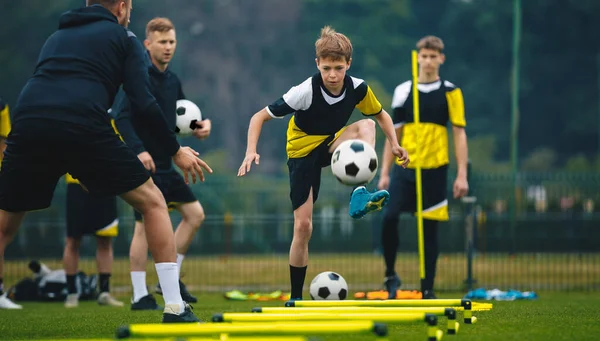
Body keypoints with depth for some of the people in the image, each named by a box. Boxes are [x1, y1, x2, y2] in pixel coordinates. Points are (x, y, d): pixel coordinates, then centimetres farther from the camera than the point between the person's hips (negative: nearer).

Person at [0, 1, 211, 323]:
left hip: (26, 126, 4)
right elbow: (143, 102, 7)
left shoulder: (56, 37, 33)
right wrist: (176, 150, 17)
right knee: (152, 202, 14)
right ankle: (174, 308, 9)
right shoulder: (122, 37, 19)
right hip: (84, 128, -4)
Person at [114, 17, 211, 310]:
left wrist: (200, 125, 2)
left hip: (166, 165, 8)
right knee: (145, 225, -8)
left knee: (194, 214, 7)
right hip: (145, 165, -8)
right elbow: (121, 117, -21)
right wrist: (139, 149, -32)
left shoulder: (172, 80, 11)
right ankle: (139, 296, -1)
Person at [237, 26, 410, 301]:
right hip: (302, 152, -3)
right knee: (303, 226, -9)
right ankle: (296, 297, 5)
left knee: (365, 126, -28)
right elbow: (259, 117, -22)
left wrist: (394, 143, -14)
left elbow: (381, 115, 3)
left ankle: (359, 195, -39)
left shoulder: (358, 89, -18)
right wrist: (251, 152, -36)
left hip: (332, 145, 3)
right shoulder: (305, 92, -27)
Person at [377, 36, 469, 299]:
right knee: (389, 218, -17)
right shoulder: (403, 91, 8)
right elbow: (394, 134, 12)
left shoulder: (451, 93, 3)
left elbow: (459, 134, 2)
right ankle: (390, 275, 2)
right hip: (404, 167, 1)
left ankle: (427, 289, 11)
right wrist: (384, 173, 7)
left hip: (435, 169, -1)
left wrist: (462, 175, -5)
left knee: (429, 229, 2)